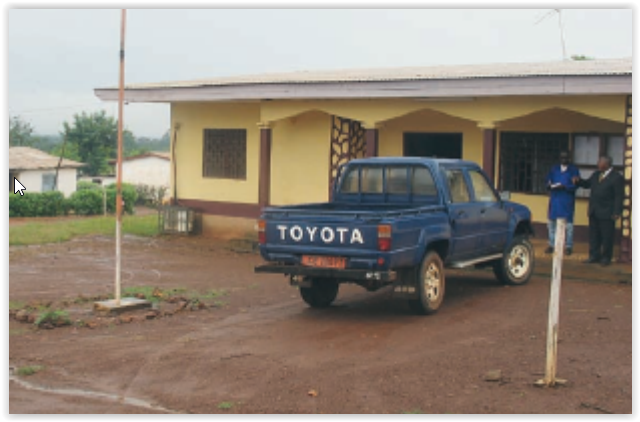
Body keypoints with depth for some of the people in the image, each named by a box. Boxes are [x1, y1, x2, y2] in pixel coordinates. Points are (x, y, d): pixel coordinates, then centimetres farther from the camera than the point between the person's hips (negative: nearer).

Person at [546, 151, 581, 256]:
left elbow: (575, 186, -9)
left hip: (567, 201, -4)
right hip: (555, 200, 4)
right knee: (552, 223, 6)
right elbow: (548, 181, 11)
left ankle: (569, 247, 5)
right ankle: (552, 245, 15)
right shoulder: (555, 169, 12)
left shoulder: (574, 170, 0)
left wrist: (563, 186, -23)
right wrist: (550, 185, -12)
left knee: (568, 224, -1)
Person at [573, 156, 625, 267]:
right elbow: (587, 184, 23)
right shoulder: (596, 175, 12)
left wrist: (617, 213, -17)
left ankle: (606, 258, 11)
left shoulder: (617, 178, -10)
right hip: (594, 212, 7)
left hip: (607, 213, -7)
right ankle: (594, 256, 19)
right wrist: (579, 181, 1)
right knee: (594, 235, 10)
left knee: (607, 237, 1)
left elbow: (619, 197, -12)